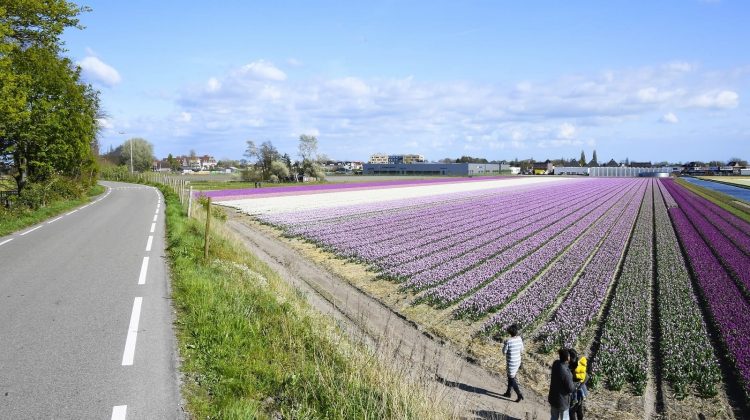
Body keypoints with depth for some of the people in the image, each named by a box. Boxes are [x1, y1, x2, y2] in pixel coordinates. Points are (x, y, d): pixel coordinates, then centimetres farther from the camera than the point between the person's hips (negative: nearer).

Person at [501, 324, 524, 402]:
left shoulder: (508, 341, -24)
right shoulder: (519, 339, -7)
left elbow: (504, 352, -12)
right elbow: (521, 350, 5)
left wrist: (504, 345, 2)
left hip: (511, 363, -7)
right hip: (518, 361, 7)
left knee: (512, 380, 9)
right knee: (510, 377, 24)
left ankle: (519, 395, 8)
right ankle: (508, 393, 37)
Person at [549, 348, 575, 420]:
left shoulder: (555, 364, -13)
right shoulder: (566, 373, -34)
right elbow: (570, 389, -20)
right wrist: (575, 386, -2)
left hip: (553, 397, 7)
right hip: (562, 400, -6)